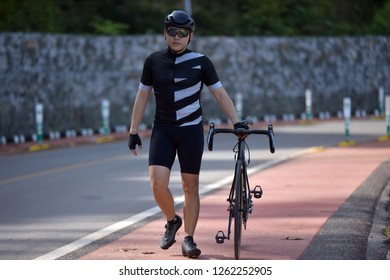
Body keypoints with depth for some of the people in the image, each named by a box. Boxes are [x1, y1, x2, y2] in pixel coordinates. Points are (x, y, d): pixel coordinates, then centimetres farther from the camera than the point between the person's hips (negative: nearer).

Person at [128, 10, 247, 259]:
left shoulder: (200, 62, -2)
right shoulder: (154, 61, 3)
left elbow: (220, 93, 2)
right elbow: (142, 96, 10)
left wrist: (237, 122, -8)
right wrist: (133, 131, 7)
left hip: (191, 129, -1)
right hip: (162, 130, 1)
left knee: (191, 186, 1)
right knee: (158, 184, -13)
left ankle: (189, 239, 11)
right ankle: (172, 221, 15)